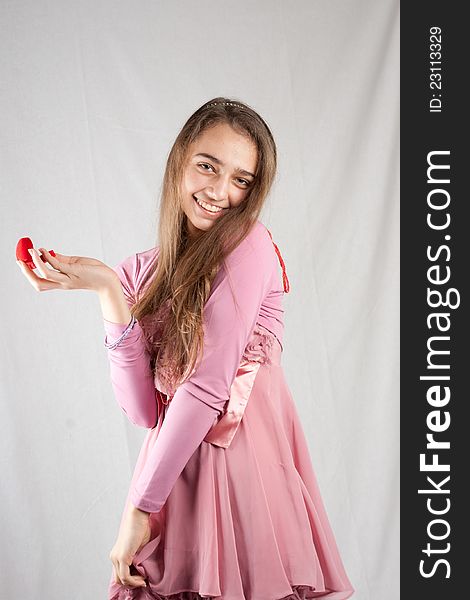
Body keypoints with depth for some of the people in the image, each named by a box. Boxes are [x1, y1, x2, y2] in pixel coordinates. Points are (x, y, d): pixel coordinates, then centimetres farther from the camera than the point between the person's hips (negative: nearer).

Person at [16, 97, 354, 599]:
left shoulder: (249, 245, -8)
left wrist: (139, 506, -13)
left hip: (249, 466, -4)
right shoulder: (140, 271, 5)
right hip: (174, 471, 4)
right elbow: (143, 411, -6)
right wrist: (109, 292, -14)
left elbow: (209, 386, -14)